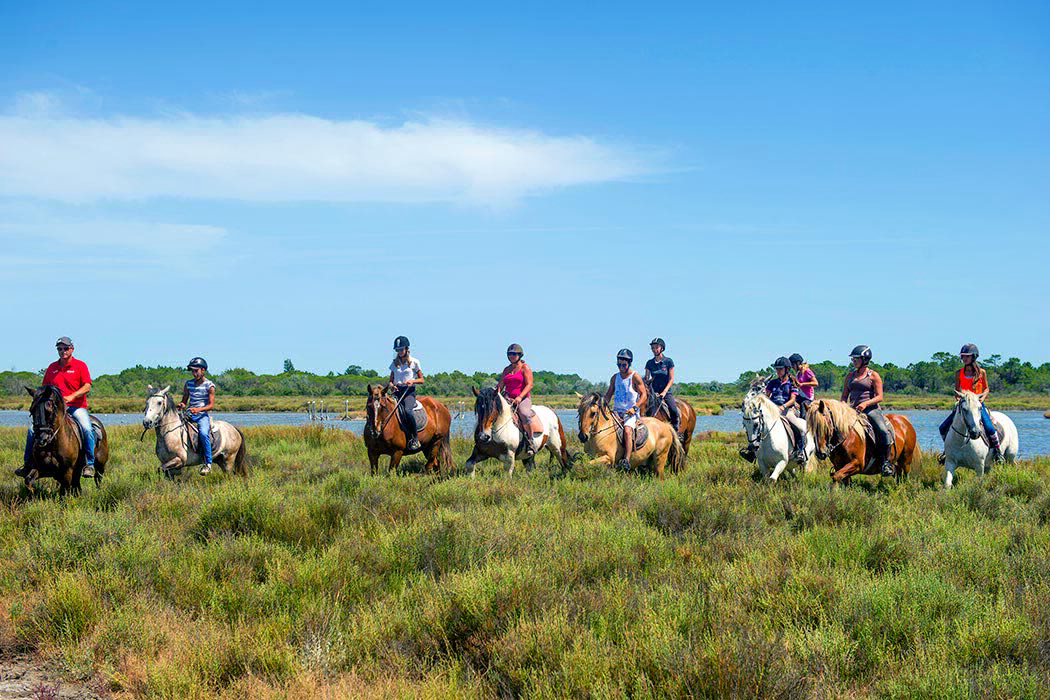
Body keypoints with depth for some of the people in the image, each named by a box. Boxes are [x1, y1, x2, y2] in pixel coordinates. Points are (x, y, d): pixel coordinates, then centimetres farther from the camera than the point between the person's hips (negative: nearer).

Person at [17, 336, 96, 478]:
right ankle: (27, 464, 1)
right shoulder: (52, 367, 14)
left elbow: (87, 387, -8)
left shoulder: (80, 366, 2)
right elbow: (44, 388, 21)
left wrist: (71, 397, -22)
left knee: (87, 429, -30)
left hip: (76, 406, -4)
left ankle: (89, 465, -22)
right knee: (33, 429, -12)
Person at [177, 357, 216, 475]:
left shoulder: (209, 385, -4)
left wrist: (199, 409, -24)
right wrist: (182, 405, -6)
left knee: (203, 433, -32)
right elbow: (184, 400, 19)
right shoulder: (188, 384, 11)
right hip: (189, 415, 5)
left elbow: (211, 405, -8)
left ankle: (208, 464, -24)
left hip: (202, 415, -5)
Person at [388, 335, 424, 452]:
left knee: (407, 411, -33)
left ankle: (415, 439, -21)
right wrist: (391, 385, -3)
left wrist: (413, 381, -12)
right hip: (397, 391, 4)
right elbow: (391, 380, 21)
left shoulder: (414, 362, 7)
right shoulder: (394, 363, 17)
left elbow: (421, 380, 9)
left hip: (409, 391, -4)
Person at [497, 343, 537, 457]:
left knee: (524, 414, -35)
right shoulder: (507, 369, 20)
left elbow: (529, 385, -7)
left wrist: (520, 397, -21)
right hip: (508, 398, 5)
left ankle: (530, 442, -24)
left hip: (523, 398, -5)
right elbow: (500, 385, 18)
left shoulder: (525, 368, 3)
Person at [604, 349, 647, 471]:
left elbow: (643, 395, -6)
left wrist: (635, 408, -20)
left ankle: (626, 460, -41)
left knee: (627, 430, -31)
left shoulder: (635, 377, -2)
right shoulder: (615, 377, 14)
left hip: (631, 413, -6)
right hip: (616, 411, 6)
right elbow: (609, 393, 21)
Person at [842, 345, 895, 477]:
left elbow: (879, 397, -5)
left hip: (870, 409, -5)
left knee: (883, 430, -28)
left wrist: (865, 404, -21)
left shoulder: (873, 375, 2)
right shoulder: (850, 375, 17)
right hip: (853, 410, 5)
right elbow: (844, 396, 19)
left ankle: (886, 462, -19)